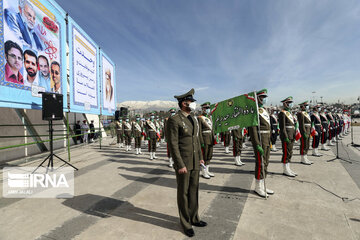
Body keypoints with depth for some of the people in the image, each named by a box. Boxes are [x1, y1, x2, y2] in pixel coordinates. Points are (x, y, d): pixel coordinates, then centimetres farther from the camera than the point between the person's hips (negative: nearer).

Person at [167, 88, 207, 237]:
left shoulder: (193, 119, 9)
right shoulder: (174, 120, -16)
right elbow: (173, 144, -18)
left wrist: (200, 157, 12)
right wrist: (180, 165, -19)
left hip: (195, 162, 7)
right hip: (183, 163, -7)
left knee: (193, 190, 18)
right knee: (183, 193, 9)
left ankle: (193, 218, 37)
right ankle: (185, 223, 28)